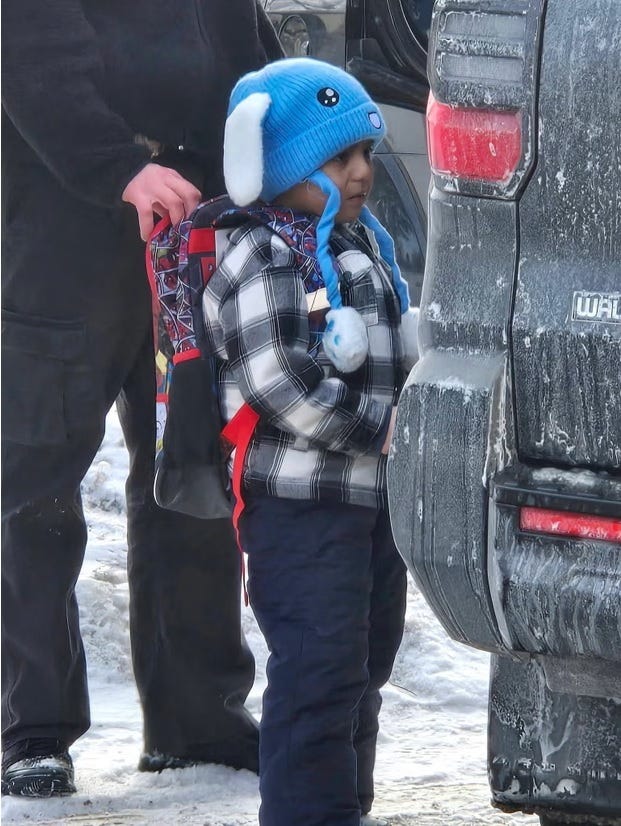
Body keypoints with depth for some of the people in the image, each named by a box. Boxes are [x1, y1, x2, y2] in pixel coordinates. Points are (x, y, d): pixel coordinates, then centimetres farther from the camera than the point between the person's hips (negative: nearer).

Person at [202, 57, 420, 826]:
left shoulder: (364, 244, 14)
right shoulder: (261, 266, -15)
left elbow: (399, 353, 25)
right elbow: (288, 390, -23)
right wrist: (382, 427, -18)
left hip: (376, 493, 9)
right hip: (300, 503, -9)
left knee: (366, 659, 17)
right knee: (319, 668, -12)